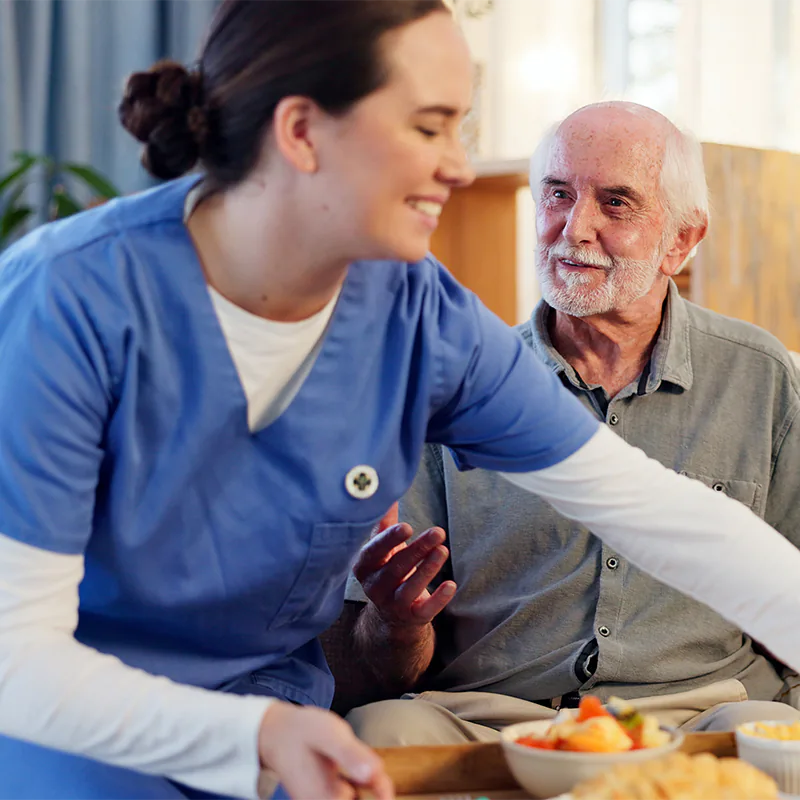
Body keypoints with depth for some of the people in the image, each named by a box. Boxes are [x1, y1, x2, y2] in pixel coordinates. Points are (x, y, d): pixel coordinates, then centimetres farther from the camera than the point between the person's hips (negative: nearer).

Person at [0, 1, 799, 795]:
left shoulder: (420, 319, -10)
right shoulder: (71, 303, -23)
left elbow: (666, 514, -6)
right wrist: (255, 734, -35)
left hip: (280, 722, 3)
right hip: (70, 730, -2)